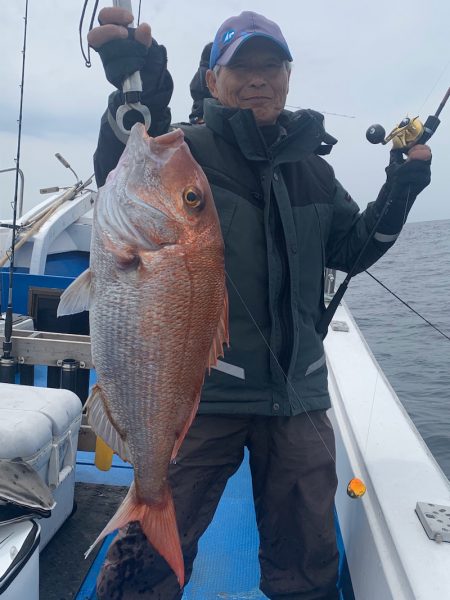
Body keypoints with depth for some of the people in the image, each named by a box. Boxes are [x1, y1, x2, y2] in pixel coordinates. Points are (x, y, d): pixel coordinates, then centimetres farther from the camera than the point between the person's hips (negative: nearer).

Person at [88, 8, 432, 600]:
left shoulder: (310, 167, 12)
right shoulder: (191, 150, -4)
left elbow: (351, 250, 19)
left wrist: (402, 187, 6)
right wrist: (137, 93, -41)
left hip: (297, 390, 5)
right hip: (202, 385, -4)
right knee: (156, 547, 2)